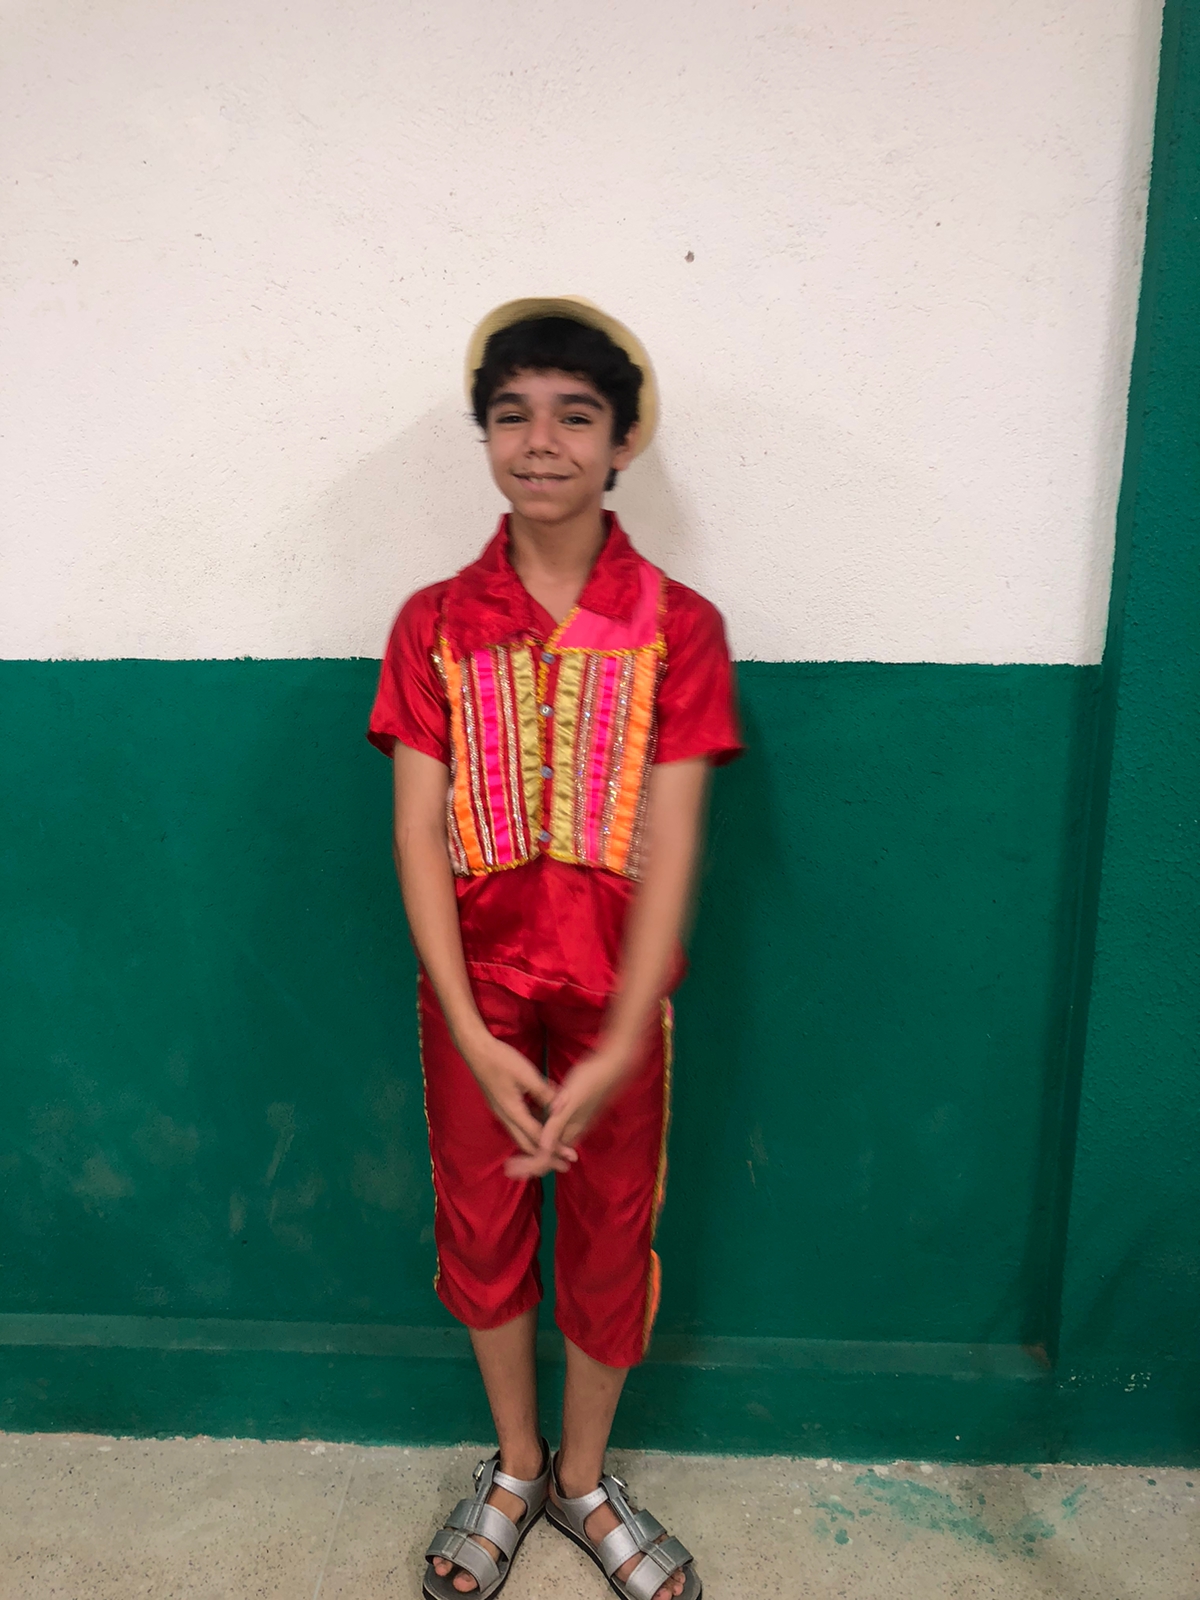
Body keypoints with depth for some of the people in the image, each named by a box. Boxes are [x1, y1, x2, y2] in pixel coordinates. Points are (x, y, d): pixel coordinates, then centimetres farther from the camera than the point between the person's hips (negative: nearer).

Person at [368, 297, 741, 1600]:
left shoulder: (677, 627, -7)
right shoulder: (435, 625, -3)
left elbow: (669, 846, -11)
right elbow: (418, 832, -7)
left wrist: (618, 1046, -17)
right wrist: (472, 1035, -15)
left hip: (613, 994, -1)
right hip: (474, 992, 2)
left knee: (609, 1239, 13)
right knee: (479, 1229, 15)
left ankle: (583, 1481, 41)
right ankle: (513, 1468, 43)